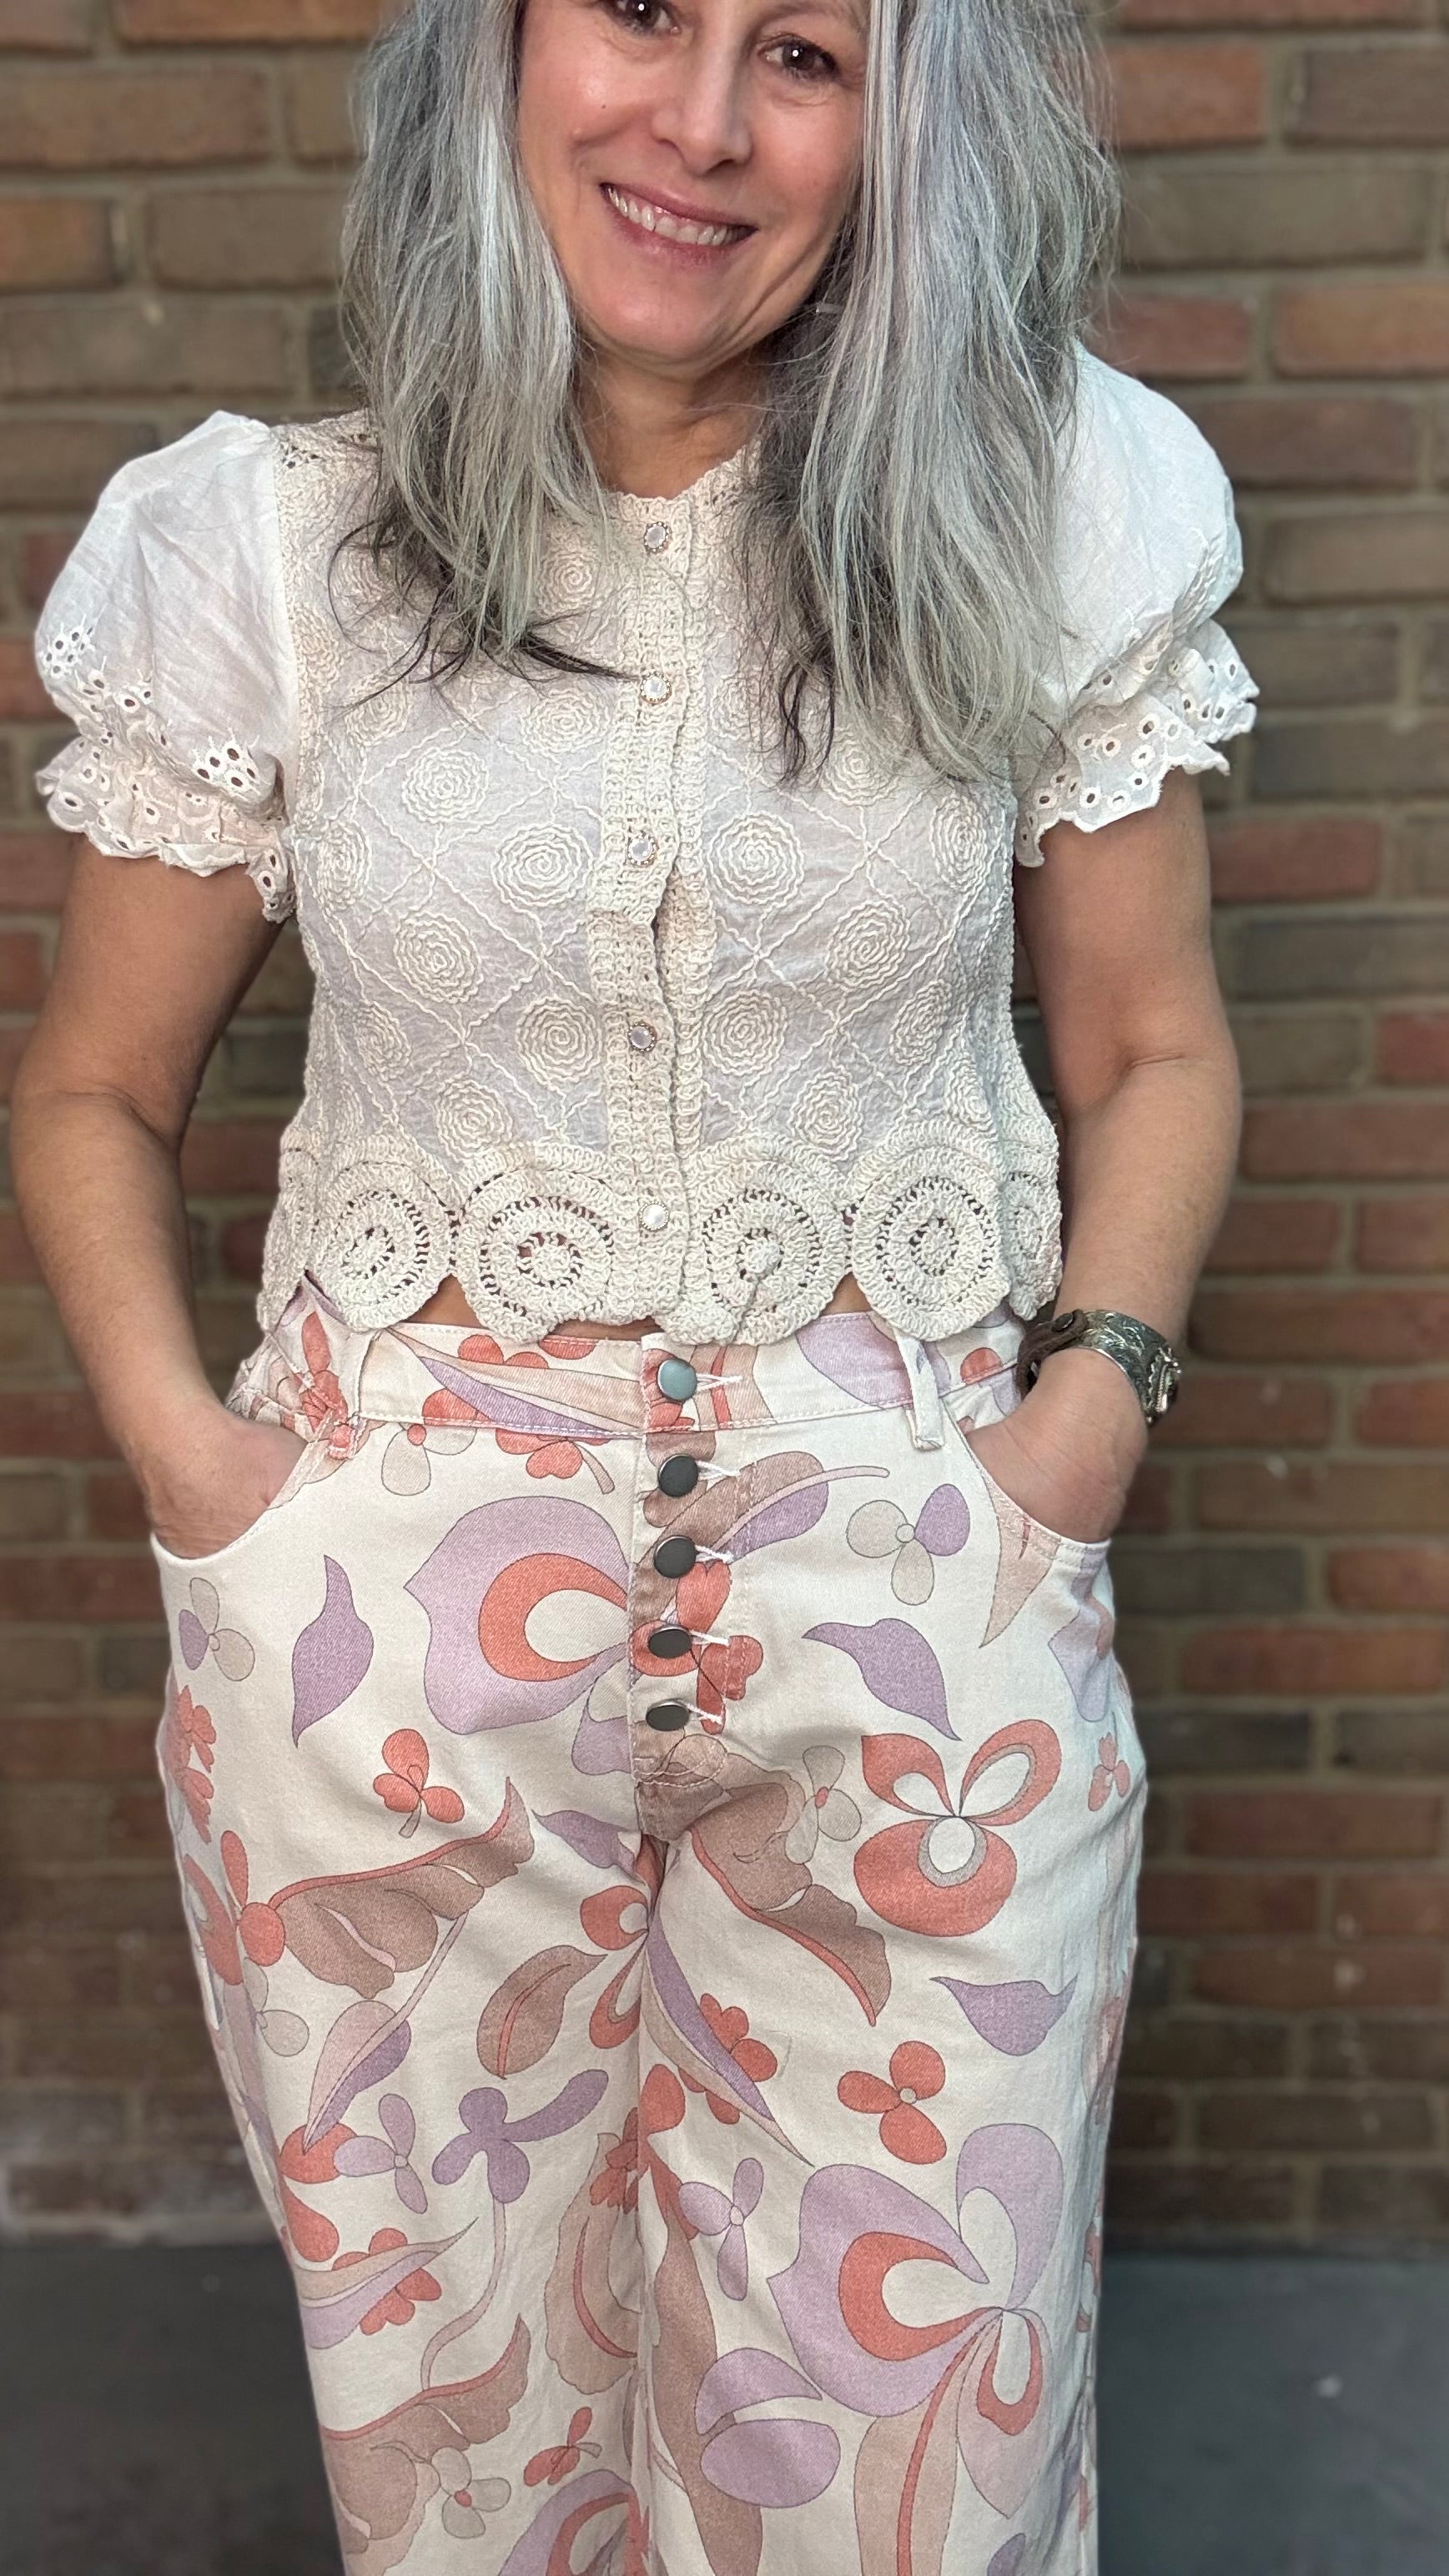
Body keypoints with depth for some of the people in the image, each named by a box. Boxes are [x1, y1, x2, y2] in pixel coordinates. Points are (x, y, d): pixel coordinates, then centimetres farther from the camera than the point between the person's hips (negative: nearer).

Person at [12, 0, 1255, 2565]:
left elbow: (1151, 1043, 8)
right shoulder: (264, 554, -2)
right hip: (397, 1601, 0)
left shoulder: (1051, 517, -1)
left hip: (916, 1586, 1)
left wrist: (1087, 1413, -6)